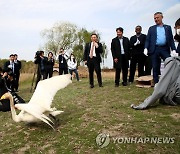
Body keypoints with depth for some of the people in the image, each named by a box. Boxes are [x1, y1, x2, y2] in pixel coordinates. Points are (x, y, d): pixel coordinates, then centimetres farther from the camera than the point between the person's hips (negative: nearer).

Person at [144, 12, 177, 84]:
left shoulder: (168, 27, 16)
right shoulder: (151, 28, 14)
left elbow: (171, 39, 10)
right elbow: (147, 39, 7)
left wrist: (173, 49, -2)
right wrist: (146, 48, -10)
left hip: (165, 49, 1)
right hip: (155, 49, 0)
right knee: (155, 68, 2)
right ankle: (156, 83, 9)